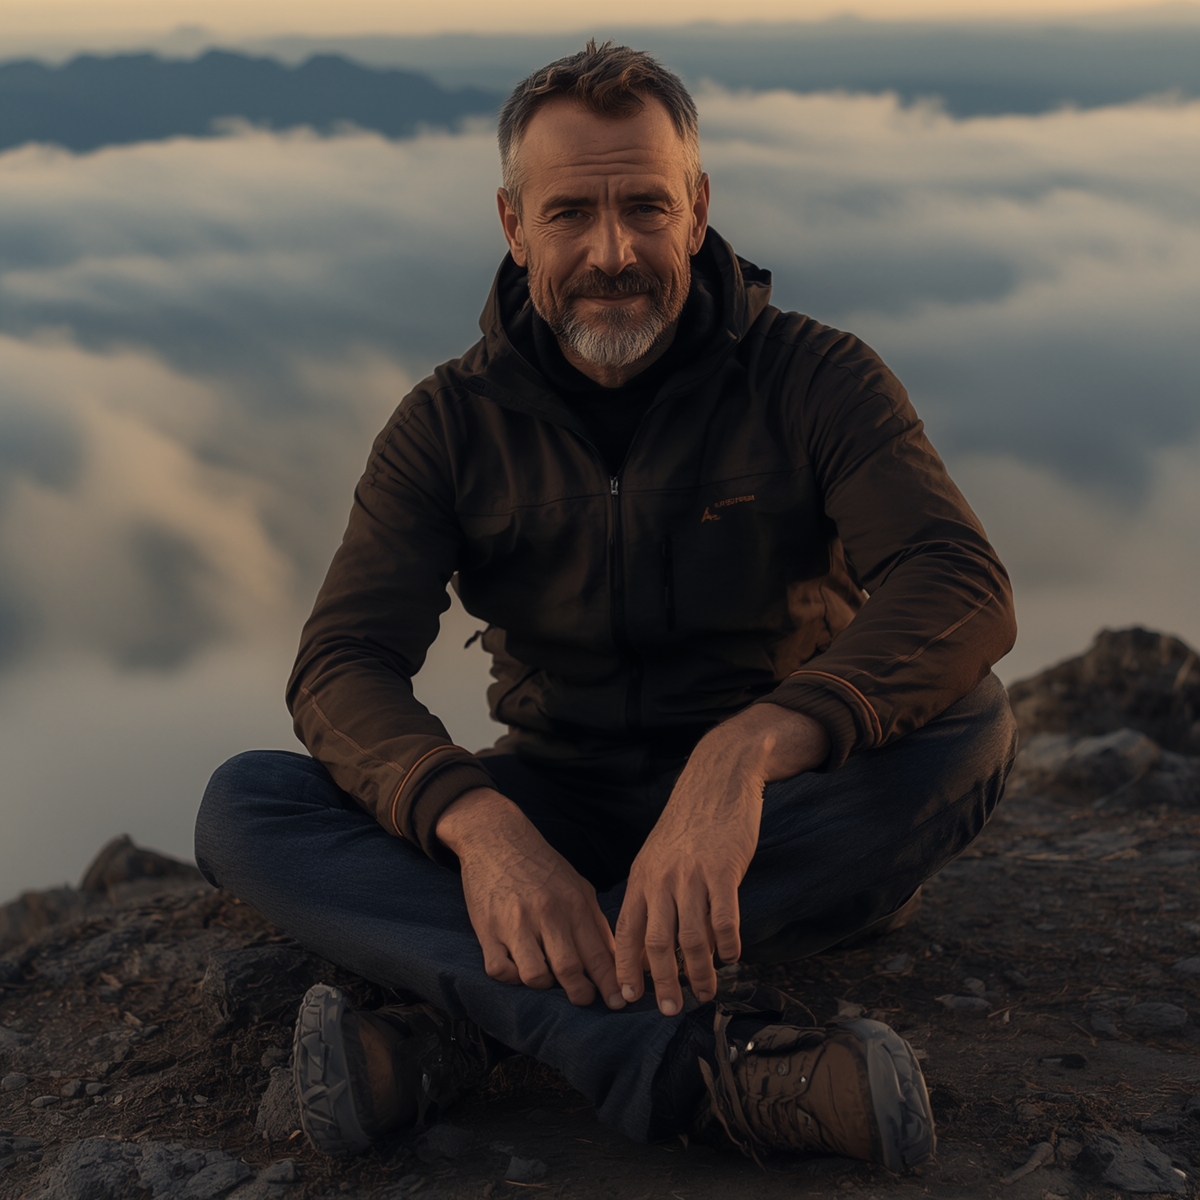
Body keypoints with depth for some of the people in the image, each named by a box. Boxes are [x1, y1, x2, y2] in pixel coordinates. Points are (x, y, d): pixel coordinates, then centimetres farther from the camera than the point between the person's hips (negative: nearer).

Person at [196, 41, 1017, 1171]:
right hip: (554, 811, 2)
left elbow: (963, 590, -26)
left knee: (969, 724, -33)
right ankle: (691, 1050, -39)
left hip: (787, 806, -1)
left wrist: (744, 752, -44)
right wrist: (477, 822, -37)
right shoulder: (452, 423, -3)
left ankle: (466, 1025, -35)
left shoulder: (813, 379, -9)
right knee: (244, 805, -21)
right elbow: (341, 665, -14)